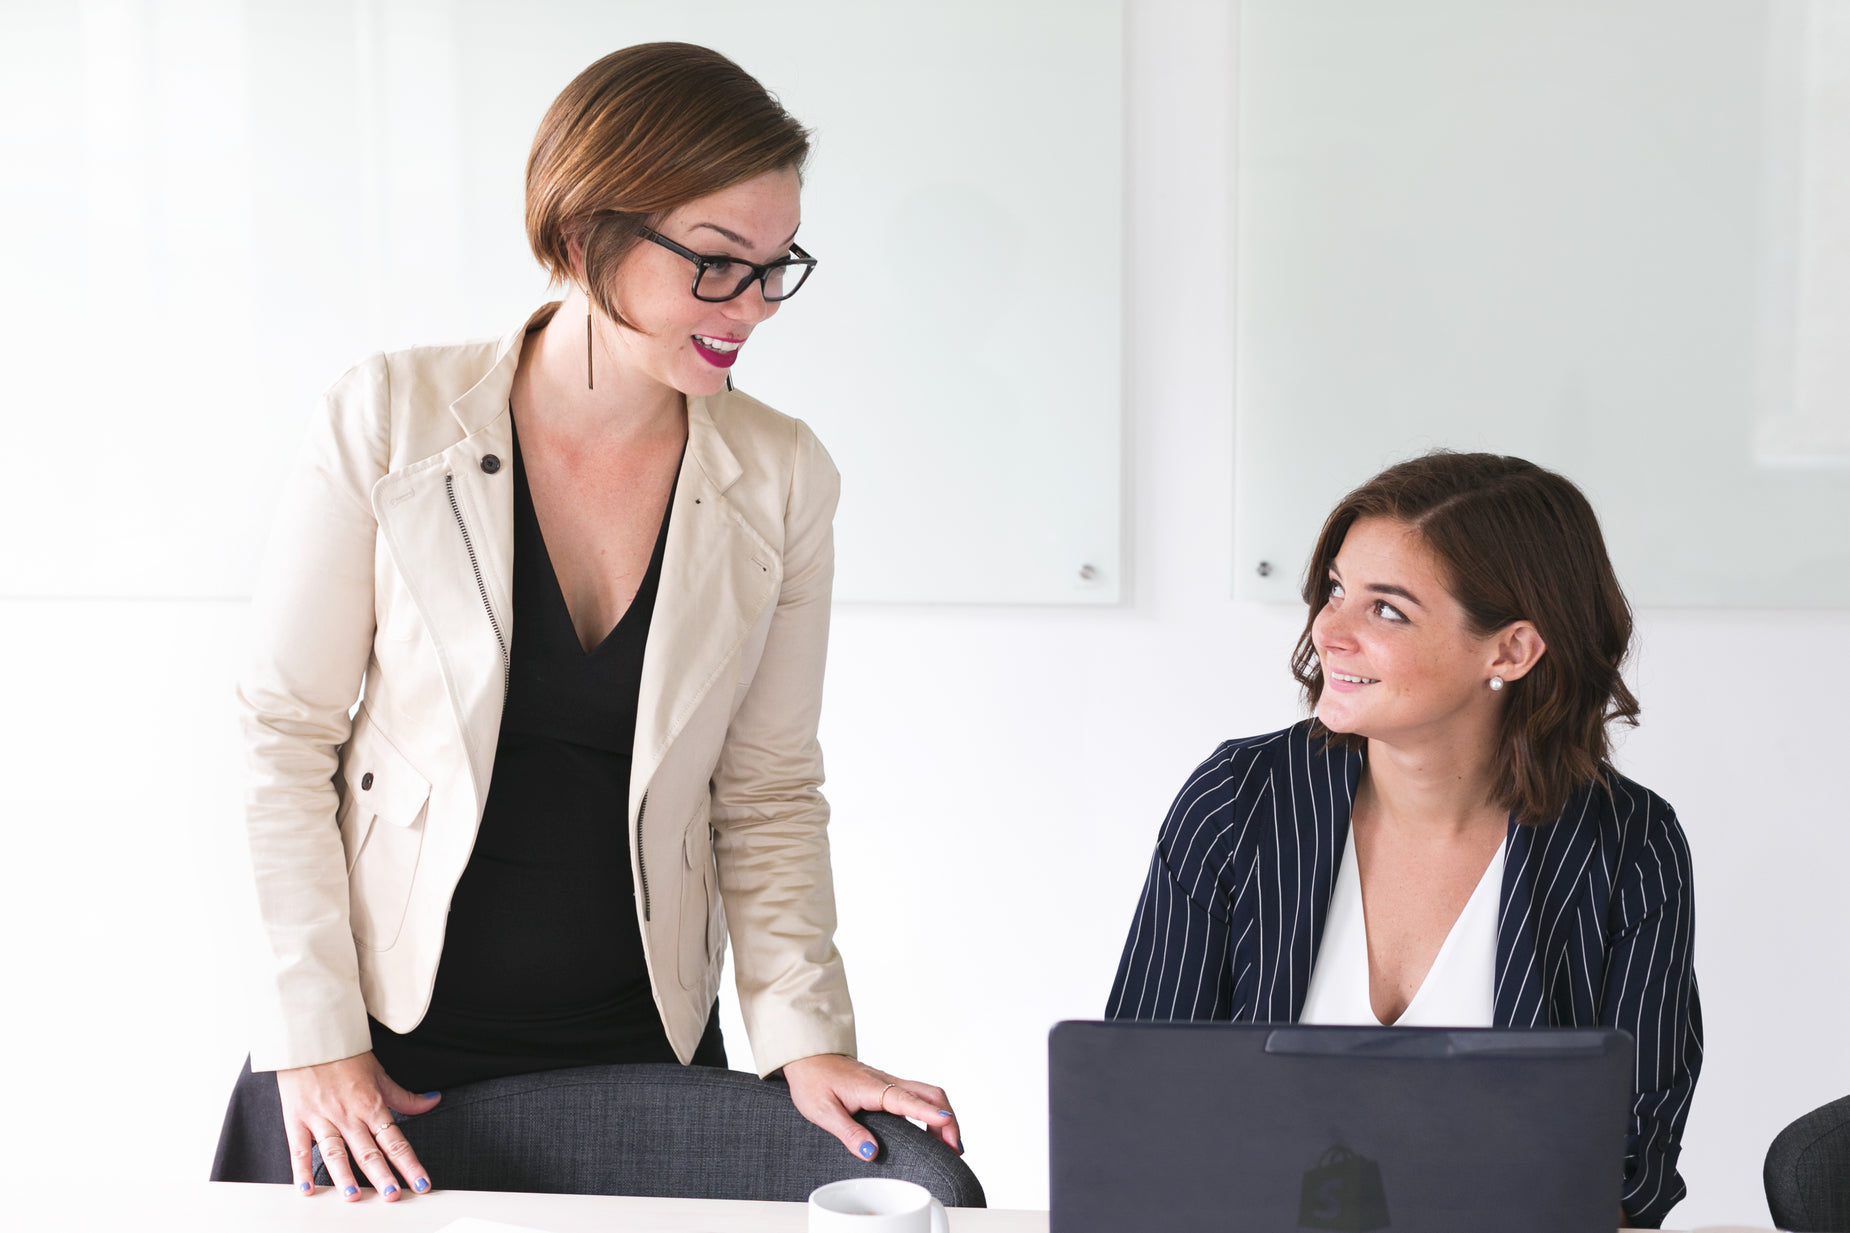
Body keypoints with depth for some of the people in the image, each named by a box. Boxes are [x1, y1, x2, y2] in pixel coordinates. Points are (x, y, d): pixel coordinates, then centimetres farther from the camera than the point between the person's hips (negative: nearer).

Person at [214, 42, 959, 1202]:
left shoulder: (784, 479, -4)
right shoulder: (392, 419, -10)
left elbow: (768, 791, 2)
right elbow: (287, 733, -6)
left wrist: (807, 1039, -8)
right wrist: (316, 1035, -8)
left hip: (640, 1051, 2)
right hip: (388, 1036, -1)